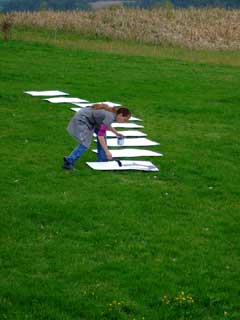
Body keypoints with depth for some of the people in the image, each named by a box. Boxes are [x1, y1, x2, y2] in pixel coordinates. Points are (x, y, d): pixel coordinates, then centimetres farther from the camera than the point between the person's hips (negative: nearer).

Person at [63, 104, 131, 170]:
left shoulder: (112, 112, 3)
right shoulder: (110, 117, -25)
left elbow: (106, 124, 27)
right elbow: (100, 135, -31)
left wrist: (116, 133, 25)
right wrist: (107, 151, -30)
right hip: (81, 120, -10)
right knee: (85, 144, -19)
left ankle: (102, 160, 19)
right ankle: (68, 162, -19)